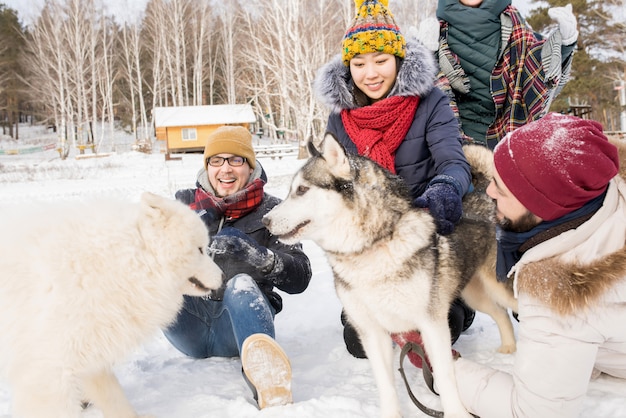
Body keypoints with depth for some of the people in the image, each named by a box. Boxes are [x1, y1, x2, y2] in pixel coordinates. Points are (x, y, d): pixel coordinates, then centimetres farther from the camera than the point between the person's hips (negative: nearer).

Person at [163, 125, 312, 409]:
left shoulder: (270, 210, 6)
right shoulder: (186, 202, 13)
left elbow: (300, 278, -6)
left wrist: (259, 256, -26)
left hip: (242, 321, -2)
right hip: (189, 325, 3)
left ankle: (267, 379, -64)